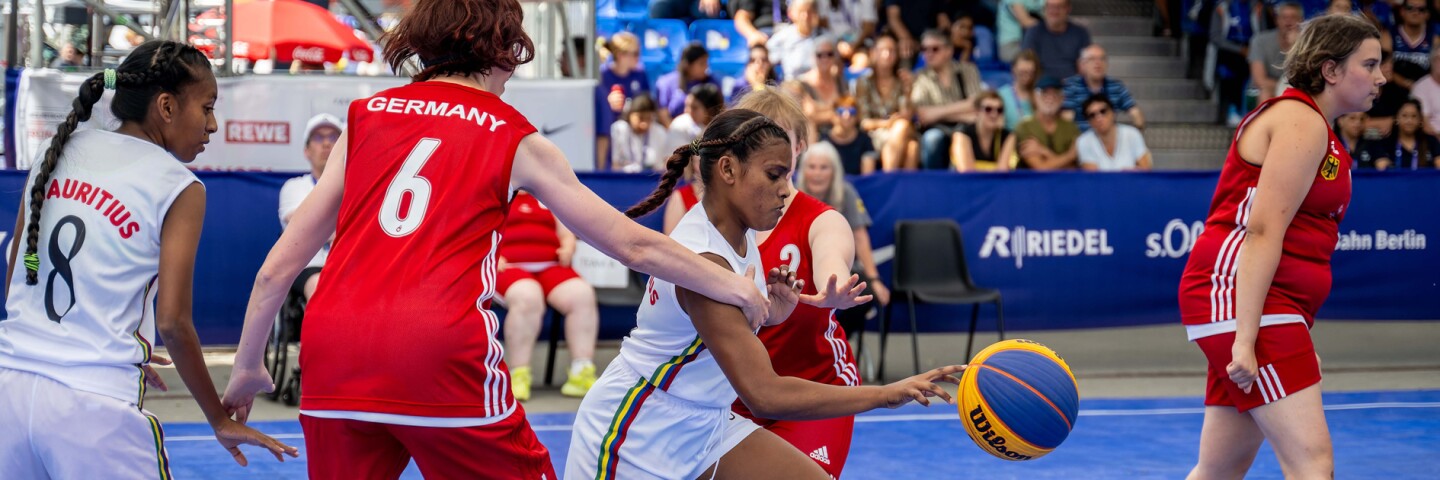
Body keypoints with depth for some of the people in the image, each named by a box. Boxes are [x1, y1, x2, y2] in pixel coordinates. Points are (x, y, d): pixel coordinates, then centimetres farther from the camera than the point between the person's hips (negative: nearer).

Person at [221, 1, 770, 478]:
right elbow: (634, 245, 16)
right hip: (441, 355, -3)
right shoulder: (515, 140, 11)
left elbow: (279, 266, 17)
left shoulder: (365, 116, 18)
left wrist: (247, 365, 29)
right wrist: (735, 288, 29)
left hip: (331, 353, 3)